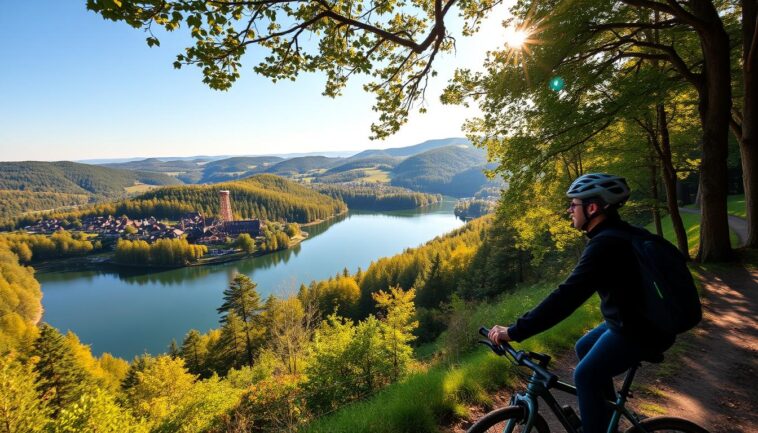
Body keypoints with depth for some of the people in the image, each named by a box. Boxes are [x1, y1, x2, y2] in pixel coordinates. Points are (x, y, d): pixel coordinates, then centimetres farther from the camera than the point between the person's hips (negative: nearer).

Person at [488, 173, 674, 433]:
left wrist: (514, 332, -33)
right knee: (583, 348, 19)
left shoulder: (605, 246, -27)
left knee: (586, 376, -8)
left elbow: (567, 296, -34)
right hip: (637, 319, 10)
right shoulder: (622, 234, 4)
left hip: (640, 330, -10)